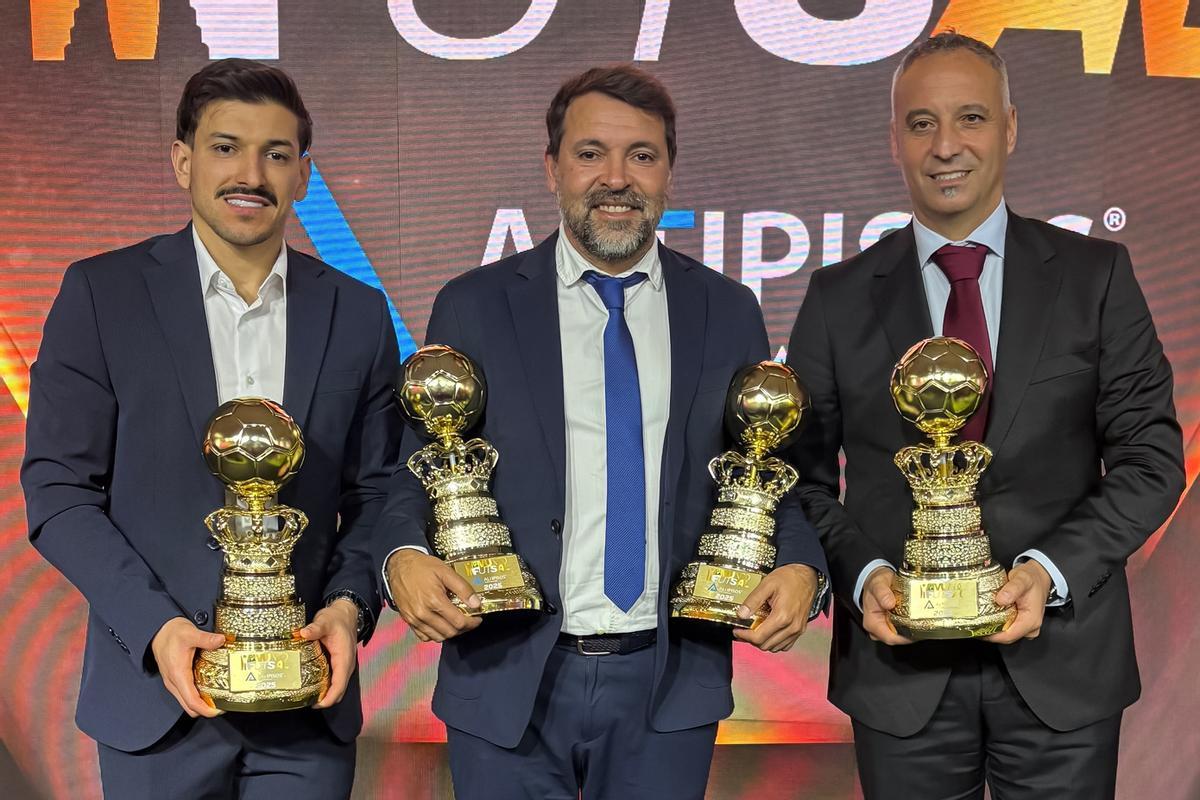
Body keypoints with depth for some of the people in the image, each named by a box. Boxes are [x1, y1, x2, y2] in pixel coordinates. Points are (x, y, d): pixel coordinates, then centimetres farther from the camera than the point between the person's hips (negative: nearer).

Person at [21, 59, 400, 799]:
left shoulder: (359, 313, 4)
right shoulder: (101, 293, -2)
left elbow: (375, 493, 8)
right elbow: (59, 491, -4)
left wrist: (349, 605, -9)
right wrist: (156, 627, -14)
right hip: (157, 685, -1)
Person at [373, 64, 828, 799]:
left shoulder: (728, 313, 5)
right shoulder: (472, 307, 1)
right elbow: (418, 475, 3)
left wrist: (800, 567, -11)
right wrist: (405, 558, -18)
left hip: (670, 685, 1)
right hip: (508, 683, -1)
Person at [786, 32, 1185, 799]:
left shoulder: (1096, 275, 2)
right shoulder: (839, 299, 4)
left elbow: (1151, 454, 0)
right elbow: (803, 474, 5)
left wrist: (1052, 570, -14)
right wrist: (863, 574, -12)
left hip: (1062, 661, 0)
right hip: (901, 668, 0)